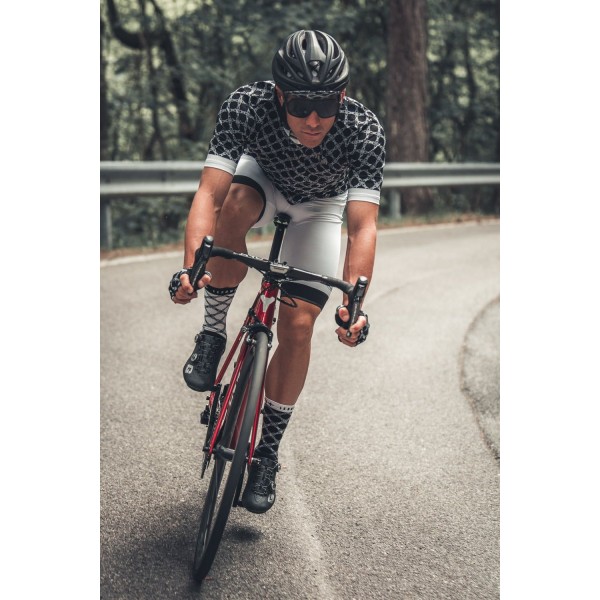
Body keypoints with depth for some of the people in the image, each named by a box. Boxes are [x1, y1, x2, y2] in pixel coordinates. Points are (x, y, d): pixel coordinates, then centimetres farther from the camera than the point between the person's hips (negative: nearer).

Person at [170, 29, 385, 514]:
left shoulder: (365, 132, -37)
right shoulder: (248, 105, -36)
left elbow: (363, 225, -40)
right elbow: (210, 193, -41)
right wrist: (190, 266, -56)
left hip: (320, 206, 0)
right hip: (263, 176, 0)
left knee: (297, 326, -10)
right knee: (235, 204, -37)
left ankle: (268, 451, 9)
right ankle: (213, 333, -16)